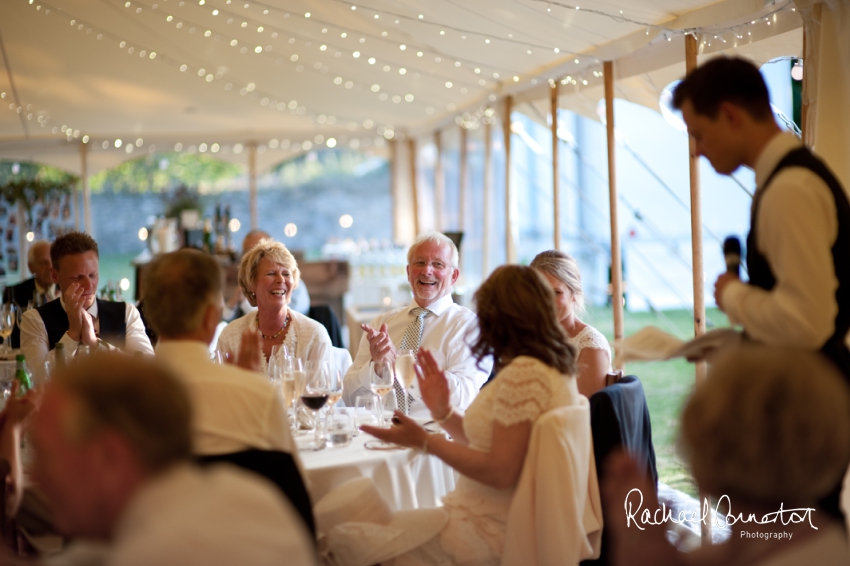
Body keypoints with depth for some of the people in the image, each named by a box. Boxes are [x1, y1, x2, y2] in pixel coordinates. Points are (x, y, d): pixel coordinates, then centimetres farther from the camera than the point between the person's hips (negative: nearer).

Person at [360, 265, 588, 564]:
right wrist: (443, 412, 7)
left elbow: (499, 473, -22)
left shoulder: (523, 373, -21)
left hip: (496, 529, -10)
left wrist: (425, 441, -17)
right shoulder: (555, 367, 9)